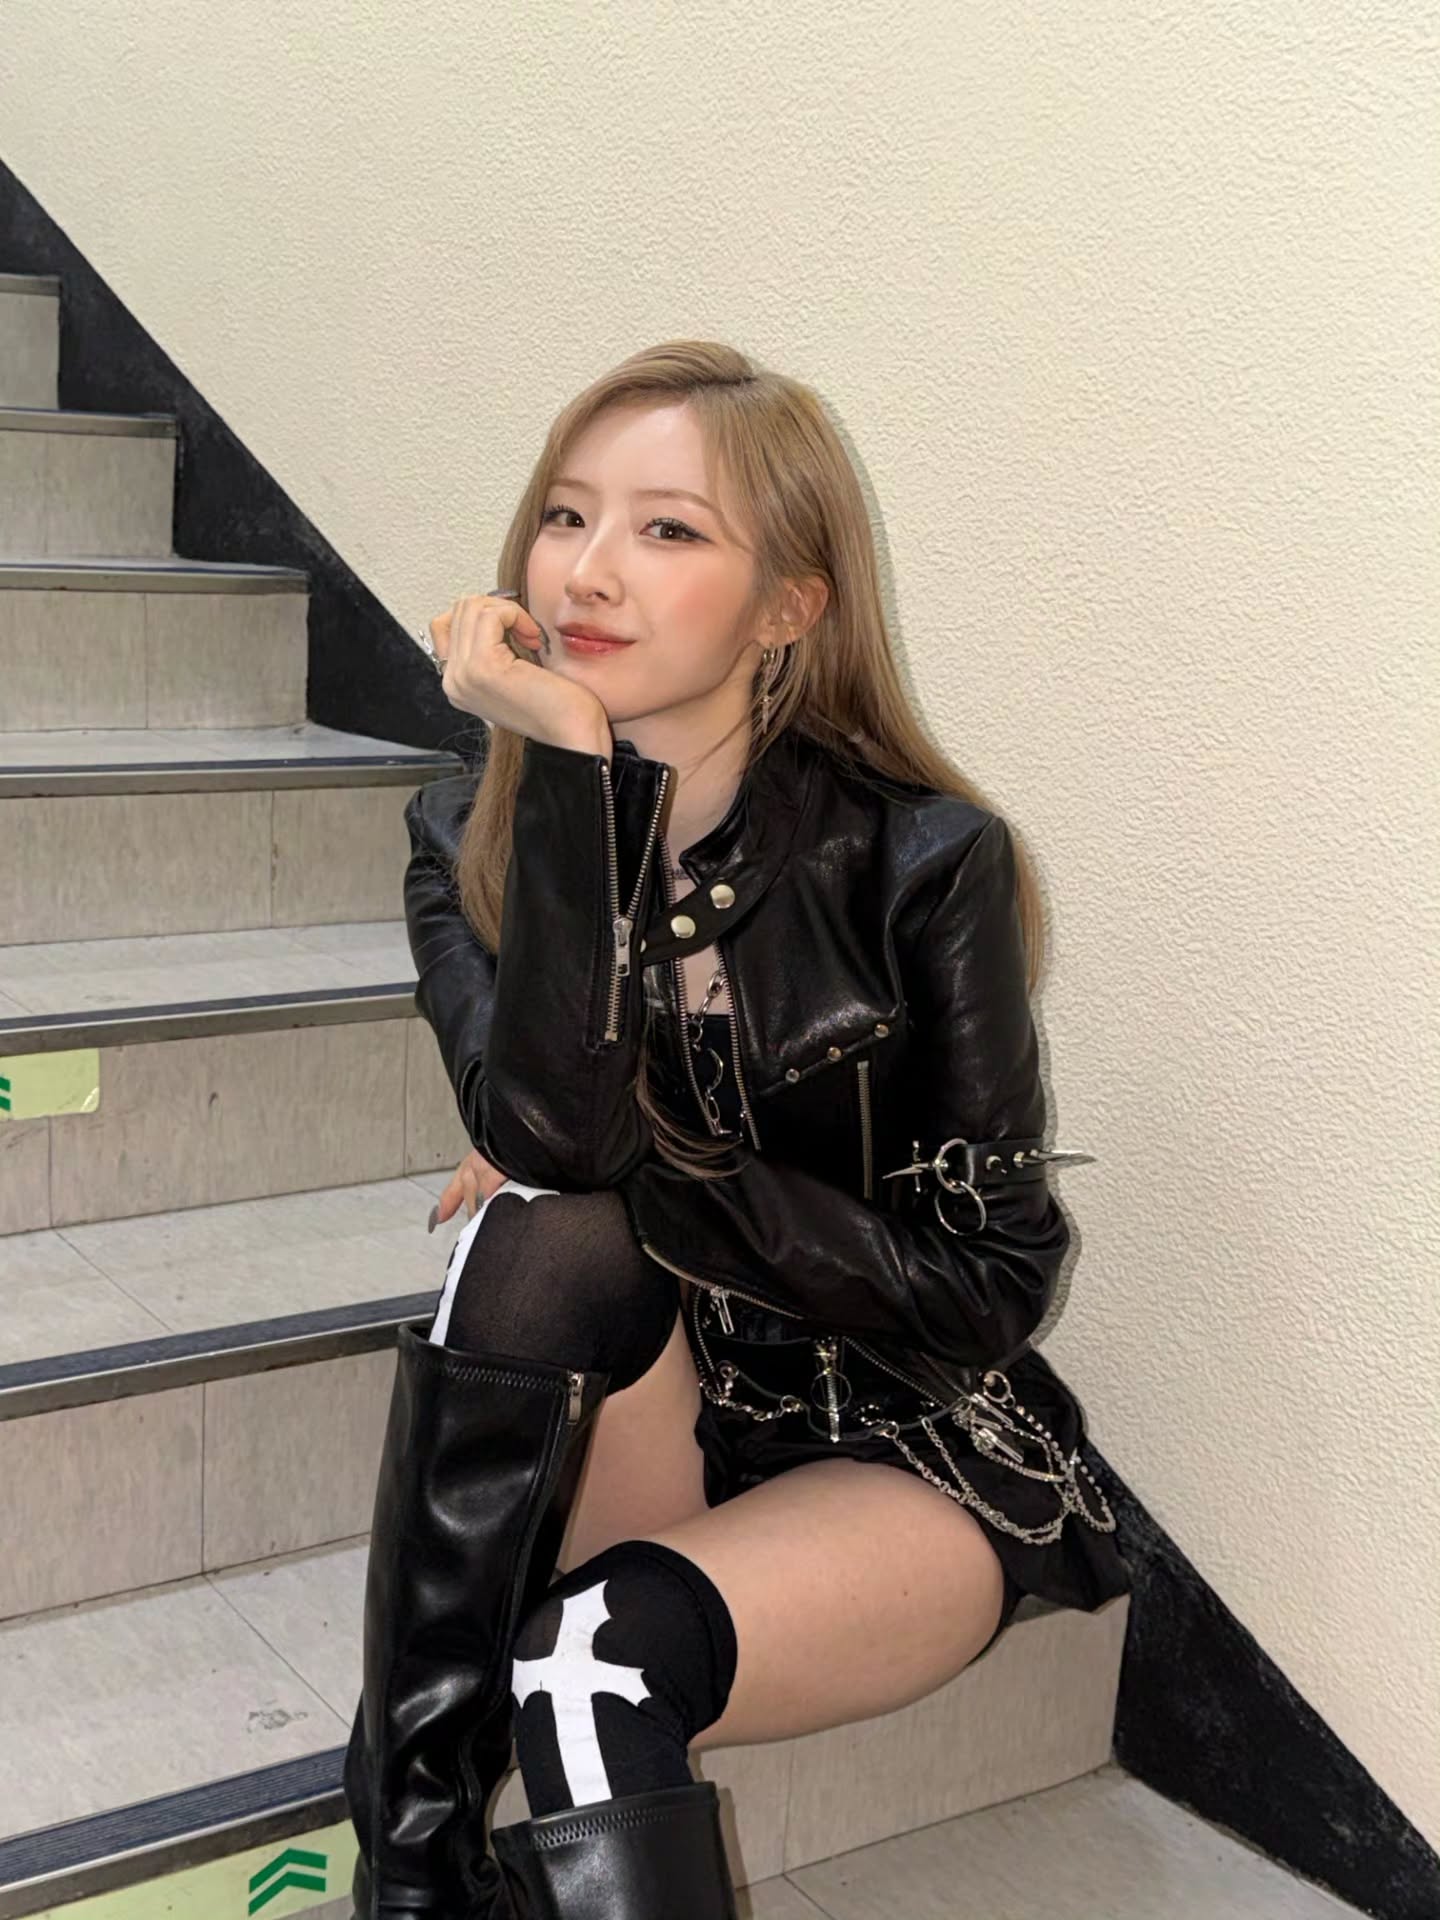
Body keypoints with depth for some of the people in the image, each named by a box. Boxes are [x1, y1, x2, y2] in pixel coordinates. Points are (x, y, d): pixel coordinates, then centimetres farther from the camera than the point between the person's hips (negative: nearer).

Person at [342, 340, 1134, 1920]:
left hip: (899, 1463, -3)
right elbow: (549, 1133, -25)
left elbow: (981, 1288, -15)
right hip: (641, 1435, 3)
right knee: (551, 1239, -30)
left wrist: (644, 1183, -20)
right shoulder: (472, 840, -6)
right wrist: (569, 764, -30)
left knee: (602, 1654, -33)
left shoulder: (923, 862, -15)